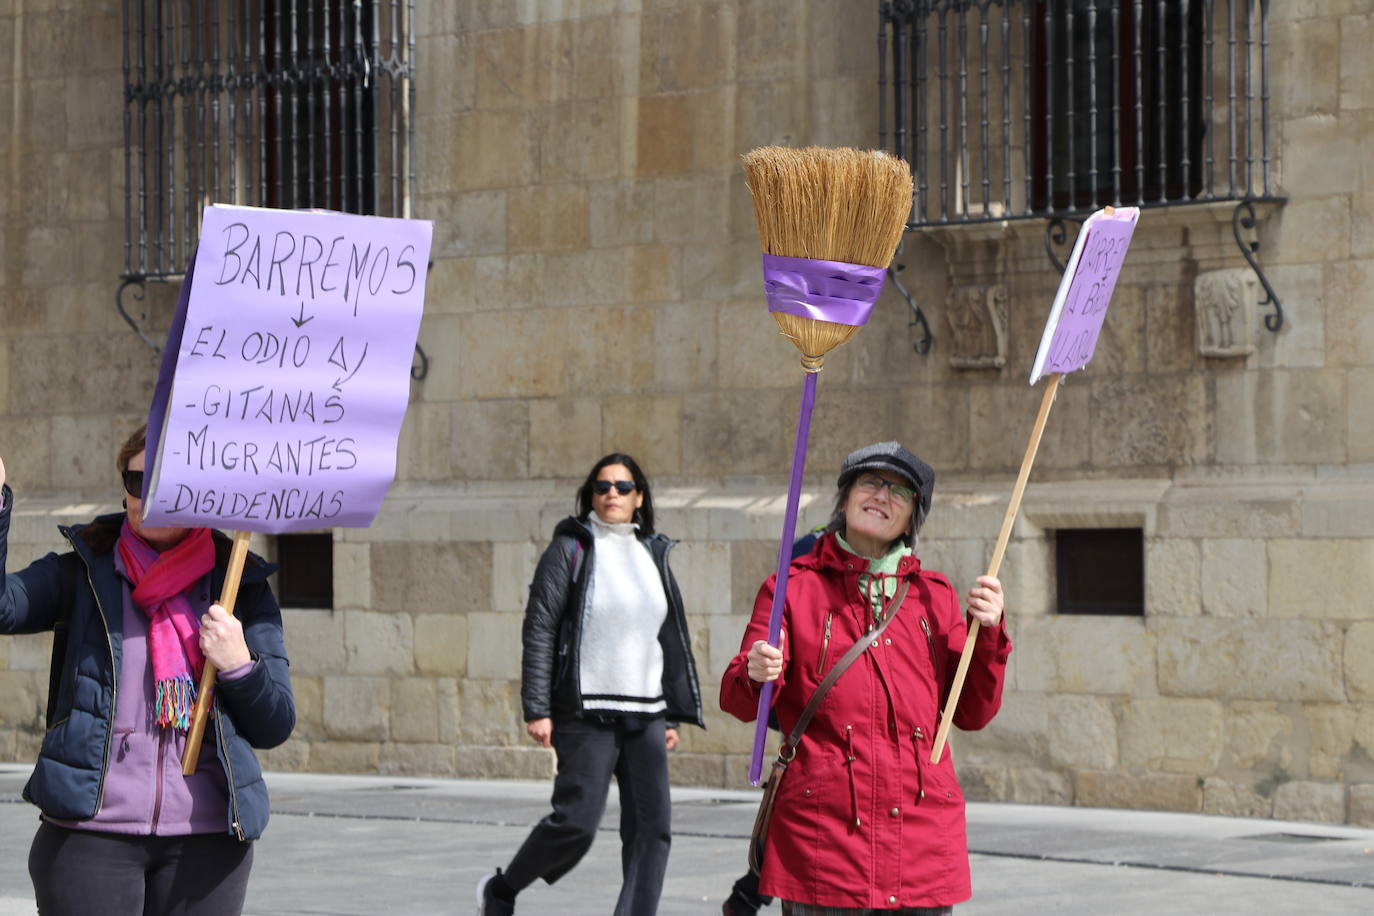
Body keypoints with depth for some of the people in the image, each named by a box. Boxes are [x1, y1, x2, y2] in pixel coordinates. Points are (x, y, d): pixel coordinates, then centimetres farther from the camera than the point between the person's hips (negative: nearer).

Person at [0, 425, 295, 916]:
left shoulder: (241, 585, 9)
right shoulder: (84, 572, 7)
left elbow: (276, 726, 9)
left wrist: (238, 666, -9)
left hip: (206, 838, 1)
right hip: (89, 833, -1)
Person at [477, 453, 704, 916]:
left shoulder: (654, 554, 15)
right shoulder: (571, 549, 0)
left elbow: (673, 639, 20)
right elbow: (539, 630, -5)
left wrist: (674, 714, 17)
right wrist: (537, 709, -13)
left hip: (645, 714, 5)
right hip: (586, 713, -5)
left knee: (652, 826, -5)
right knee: (577, 821, -11)